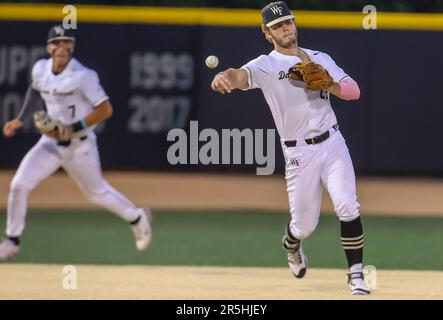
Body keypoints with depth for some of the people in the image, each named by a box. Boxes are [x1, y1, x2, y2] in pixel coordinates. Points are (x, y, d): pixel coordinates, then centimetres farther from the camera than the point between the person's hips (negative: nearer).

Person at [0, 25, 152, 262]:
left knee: (97, 193, 13)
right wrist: (20, 119, 13)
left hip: (80, 145, -4)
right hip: (50, 142, 4)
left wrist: (73, 128, -26)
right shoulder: (40, 69, -4)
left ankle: (136, 218, 41)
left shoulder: (83, 76, -21)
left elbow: (106, 110, -20)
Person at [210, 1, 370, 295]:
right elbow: (242, 74, -28)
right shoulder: (266, 65, -5)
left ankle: (356, 276, -6)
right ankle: (291, 247, 43)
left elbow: (354, 91, 7)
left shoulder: (320, 59, 10)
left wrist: (330, 85, -14)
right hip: (299, 154, -2)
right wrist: (225, 77, -52)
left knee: (348, 207, -15)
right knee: (304, 224, 5)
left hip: (333, 143, 2)